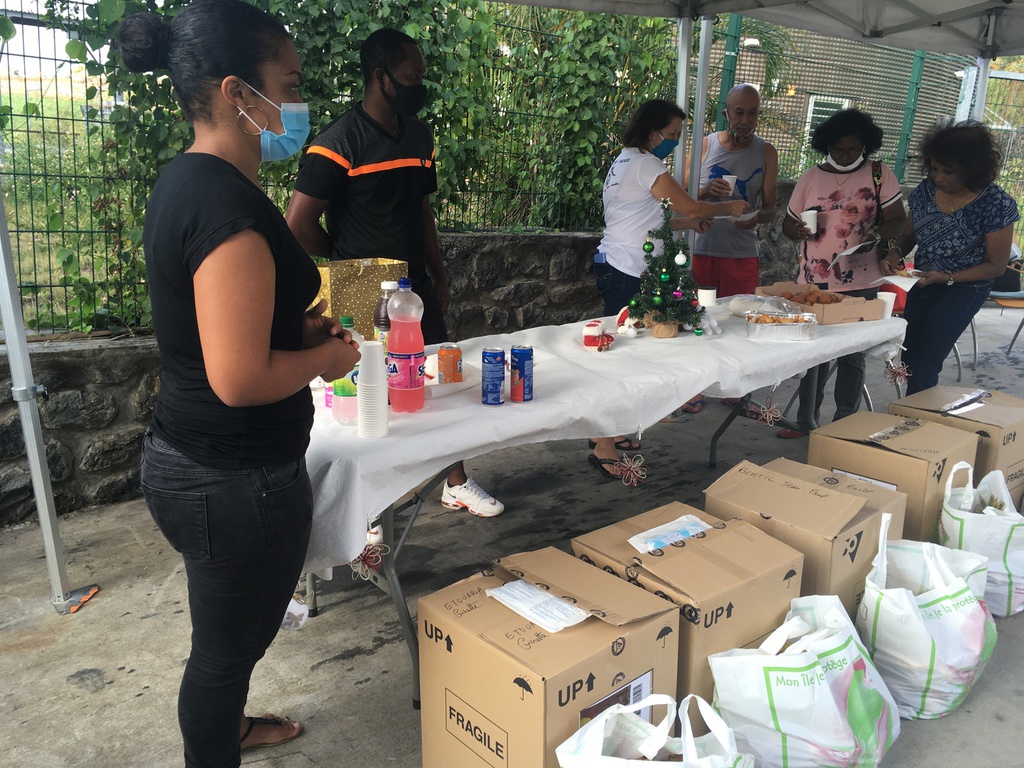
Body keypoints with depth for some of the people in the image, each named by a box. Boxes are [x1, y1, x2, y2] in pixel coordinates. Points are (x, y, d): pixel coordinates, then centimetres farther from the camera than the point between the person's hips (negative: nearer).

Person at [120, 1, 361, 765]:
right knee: (232, 637, 13)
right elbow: (240, 379, -29)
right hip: (236, 478, -10)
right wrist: (325, 358, -12)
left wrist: (294, 325, 8)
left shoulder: (185, 180, 6)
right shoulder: (229, 202, -25)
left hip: (184, 457, 10)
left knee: (230, 626, 30)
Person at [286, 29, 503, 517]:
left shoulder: (419, 135, 9)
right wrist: (351, 264, -4)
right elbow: (299, 223, -17)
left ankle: (456, 484, 29)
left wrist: (438, 276, 13)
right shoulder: (339, 143, -14)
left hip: (417, 289, 7)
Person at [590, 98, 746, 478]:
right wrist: (729, 207, 4)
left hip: (613, 265, 10)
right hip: (627, 272, -10)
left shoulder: (624, 162, 19)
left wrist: (688, 223, 18)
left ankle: (606, 431, 21)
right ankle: (604, 447, -4)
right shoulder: (645, 164, -12)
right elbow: (689, 207, -13)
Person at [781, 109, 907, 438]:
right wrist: (798, 231, -12)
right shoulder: (810, 178, 6)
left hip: (859, 284, -2)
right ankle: (806, 421, 23)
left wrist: (876, 234, -21)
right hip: (813, 283, 2)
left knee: (853, 357, 5)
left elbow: (897, 219, 0)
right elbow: (788, 223, 11)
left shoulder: (879, 174, 2)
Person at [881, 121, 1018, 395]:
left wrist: (945, 277, -25)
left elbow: (996, 266, -13)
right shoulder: (927, 190, -6)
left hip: (963, 288, -5)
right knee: (908, 359, 11)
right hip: (921, 284, 5)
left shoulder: (996, 205, -19)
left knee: (923, 366, -12)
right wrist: (895, 253, -15)